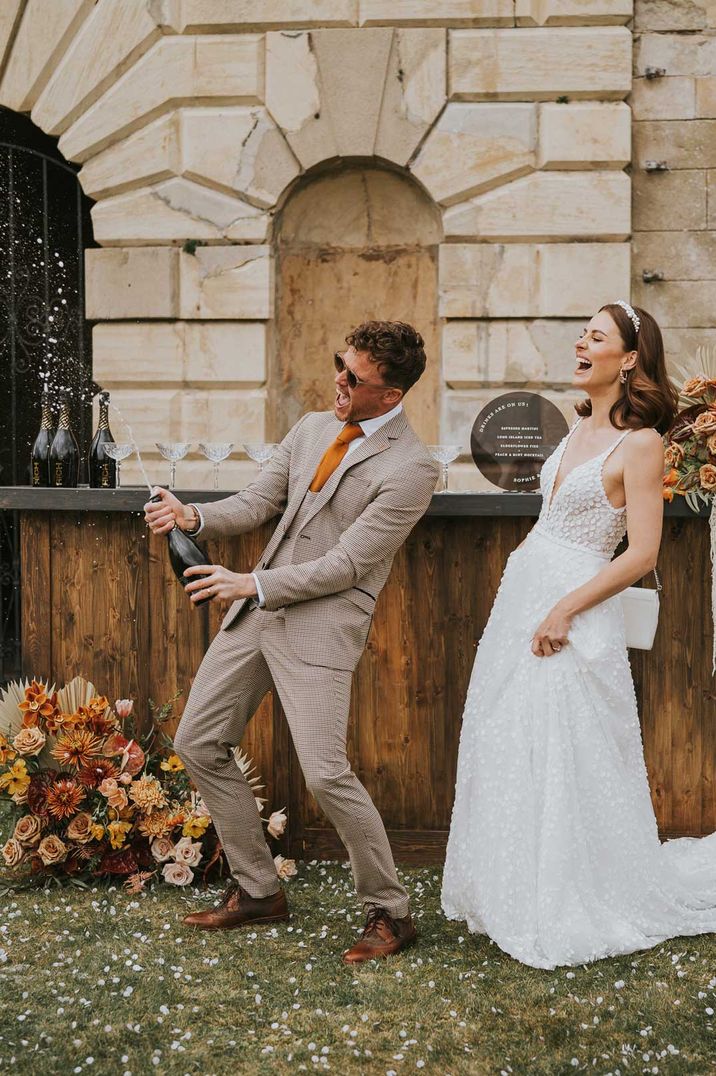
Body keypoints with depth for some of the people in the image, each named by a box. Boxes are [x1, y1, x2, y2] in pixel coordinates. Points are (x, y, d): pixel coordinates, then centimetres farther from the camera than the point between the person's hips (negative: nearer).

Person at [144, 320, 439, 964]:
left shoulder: (411, 468, -13)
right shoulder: (312, 427, 11)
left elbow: (347, 563, -16)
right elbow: (260, 501, 15)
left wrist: (253, 585, -15)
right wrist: (197, 518, -5)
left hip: (324, 622, -8)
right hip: (256, 608, 8)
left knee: (326, 774, -14)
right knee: (198, 743, 10)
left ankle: (391, 913, 8)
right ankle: (257, 891, 24)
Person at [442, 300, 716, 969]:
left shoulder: (639, 442, -13)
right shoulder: (581, 426, 11)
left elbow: (642, 553, -17)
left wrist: (564, 610, -20)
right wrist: (530, 598, 16)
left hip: (572, 612, -8)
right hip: (522, 591, 8)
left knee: (564, 763, -1)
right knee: (509, 754, 13)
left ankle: (573, 913, 15)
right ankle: (515, 895, 28)